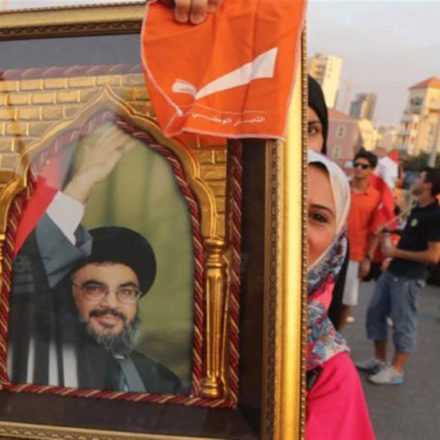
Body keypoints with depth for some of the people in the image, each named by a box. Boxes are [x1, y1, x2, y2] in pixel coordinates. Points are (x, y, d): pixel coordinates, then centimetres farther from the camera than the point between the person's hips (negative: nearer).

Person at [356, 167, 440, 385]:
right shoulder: (417, 209, 10)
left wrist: (397, 252, -17)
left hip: (409, 277, -10)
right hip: (393, 271, 10)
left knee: (403, 323, 1)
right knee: (375, 311, 15)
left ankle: (395, 370, 13)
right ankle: (379, 360, 27)